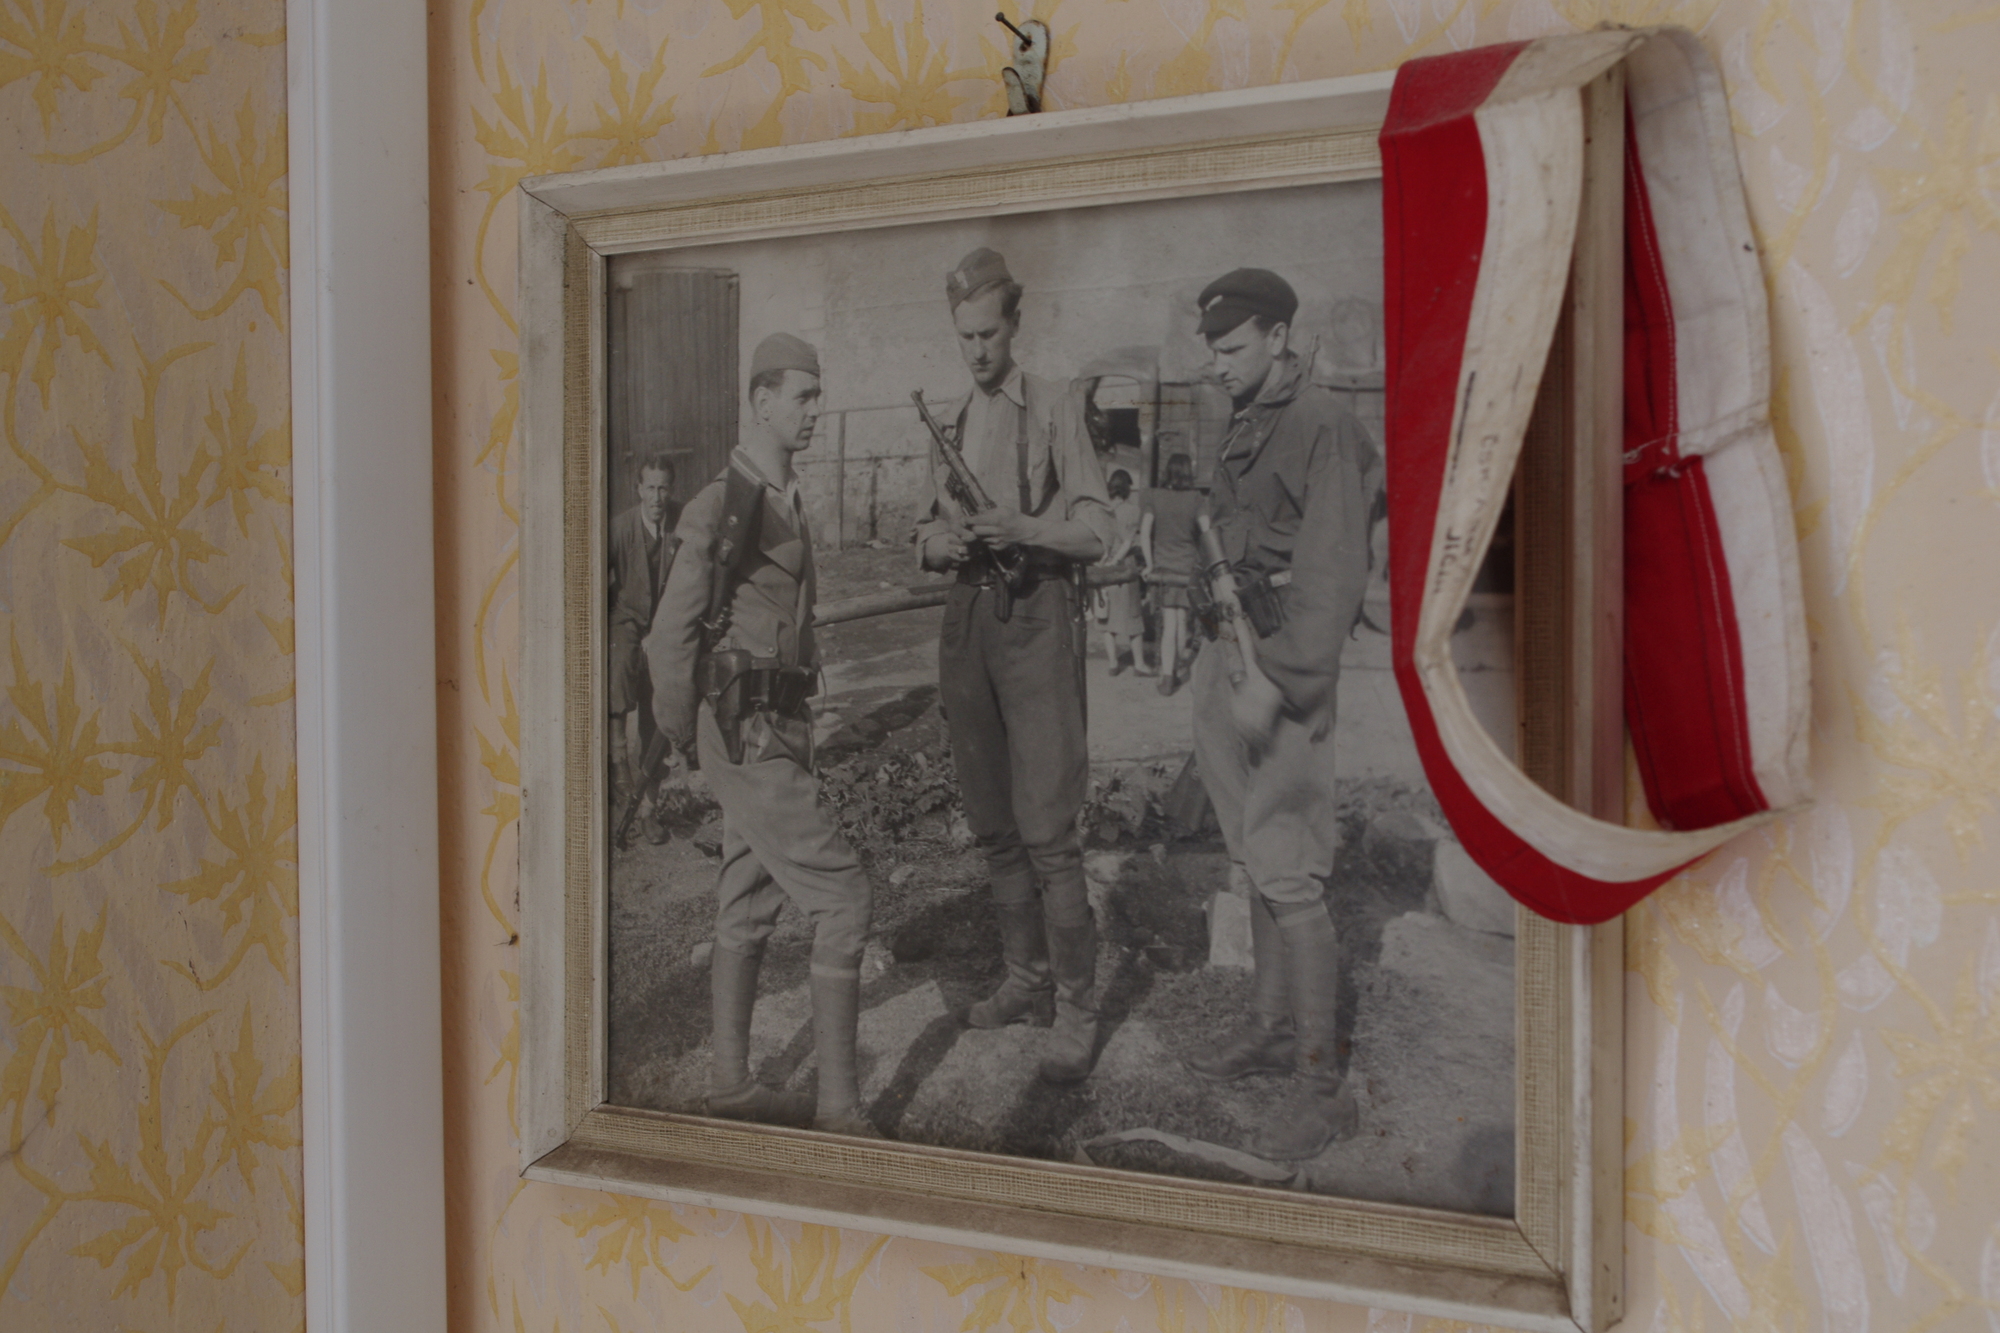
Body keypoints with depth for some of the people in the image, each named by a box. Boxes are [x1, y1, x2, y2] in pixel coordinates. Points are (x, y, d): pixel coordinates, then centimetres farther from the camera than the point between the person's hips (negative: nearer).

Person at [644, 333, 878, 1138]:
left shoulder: (789, 502, 14)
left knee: (749, 907, 14)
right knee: (842, 898, -11)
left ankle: (731, 1085, 25)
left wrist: (798, 729, 17)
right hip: (746, 734, -9)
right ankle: (839, 1108, -5)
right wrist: (683, 740, -6)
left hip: (778, 730, 9)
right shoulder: (722, 506, -13)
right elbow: (670, 635, -12)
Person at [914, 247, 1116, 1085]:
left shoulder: (1054, 410, -1)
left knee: (1046, 827, -10)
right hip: (968, 616, 6)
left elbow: (1097, 530, -5)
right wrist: (937, 543, -4)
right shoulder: (948, 421, 16)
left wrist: (1022, 527, -22)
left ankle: (1077, 1013, -3)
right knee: (993, 826, 11)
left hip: (1037, 616, -6)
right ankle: (1025, 982, 24)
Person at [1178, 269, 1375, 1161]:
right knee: (1254, 861, 16)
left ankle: (1321, 1086, 1)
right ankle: (1271, 1028, 31)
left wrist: (1277, 679, -23)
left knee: (1289, 875, -7)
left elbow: (1333, 572, -19)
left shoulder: (1320, 426, -12)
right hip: (1226, 653, 9)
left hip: (1284, 662, -9)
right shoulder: (1244, 427, 14)